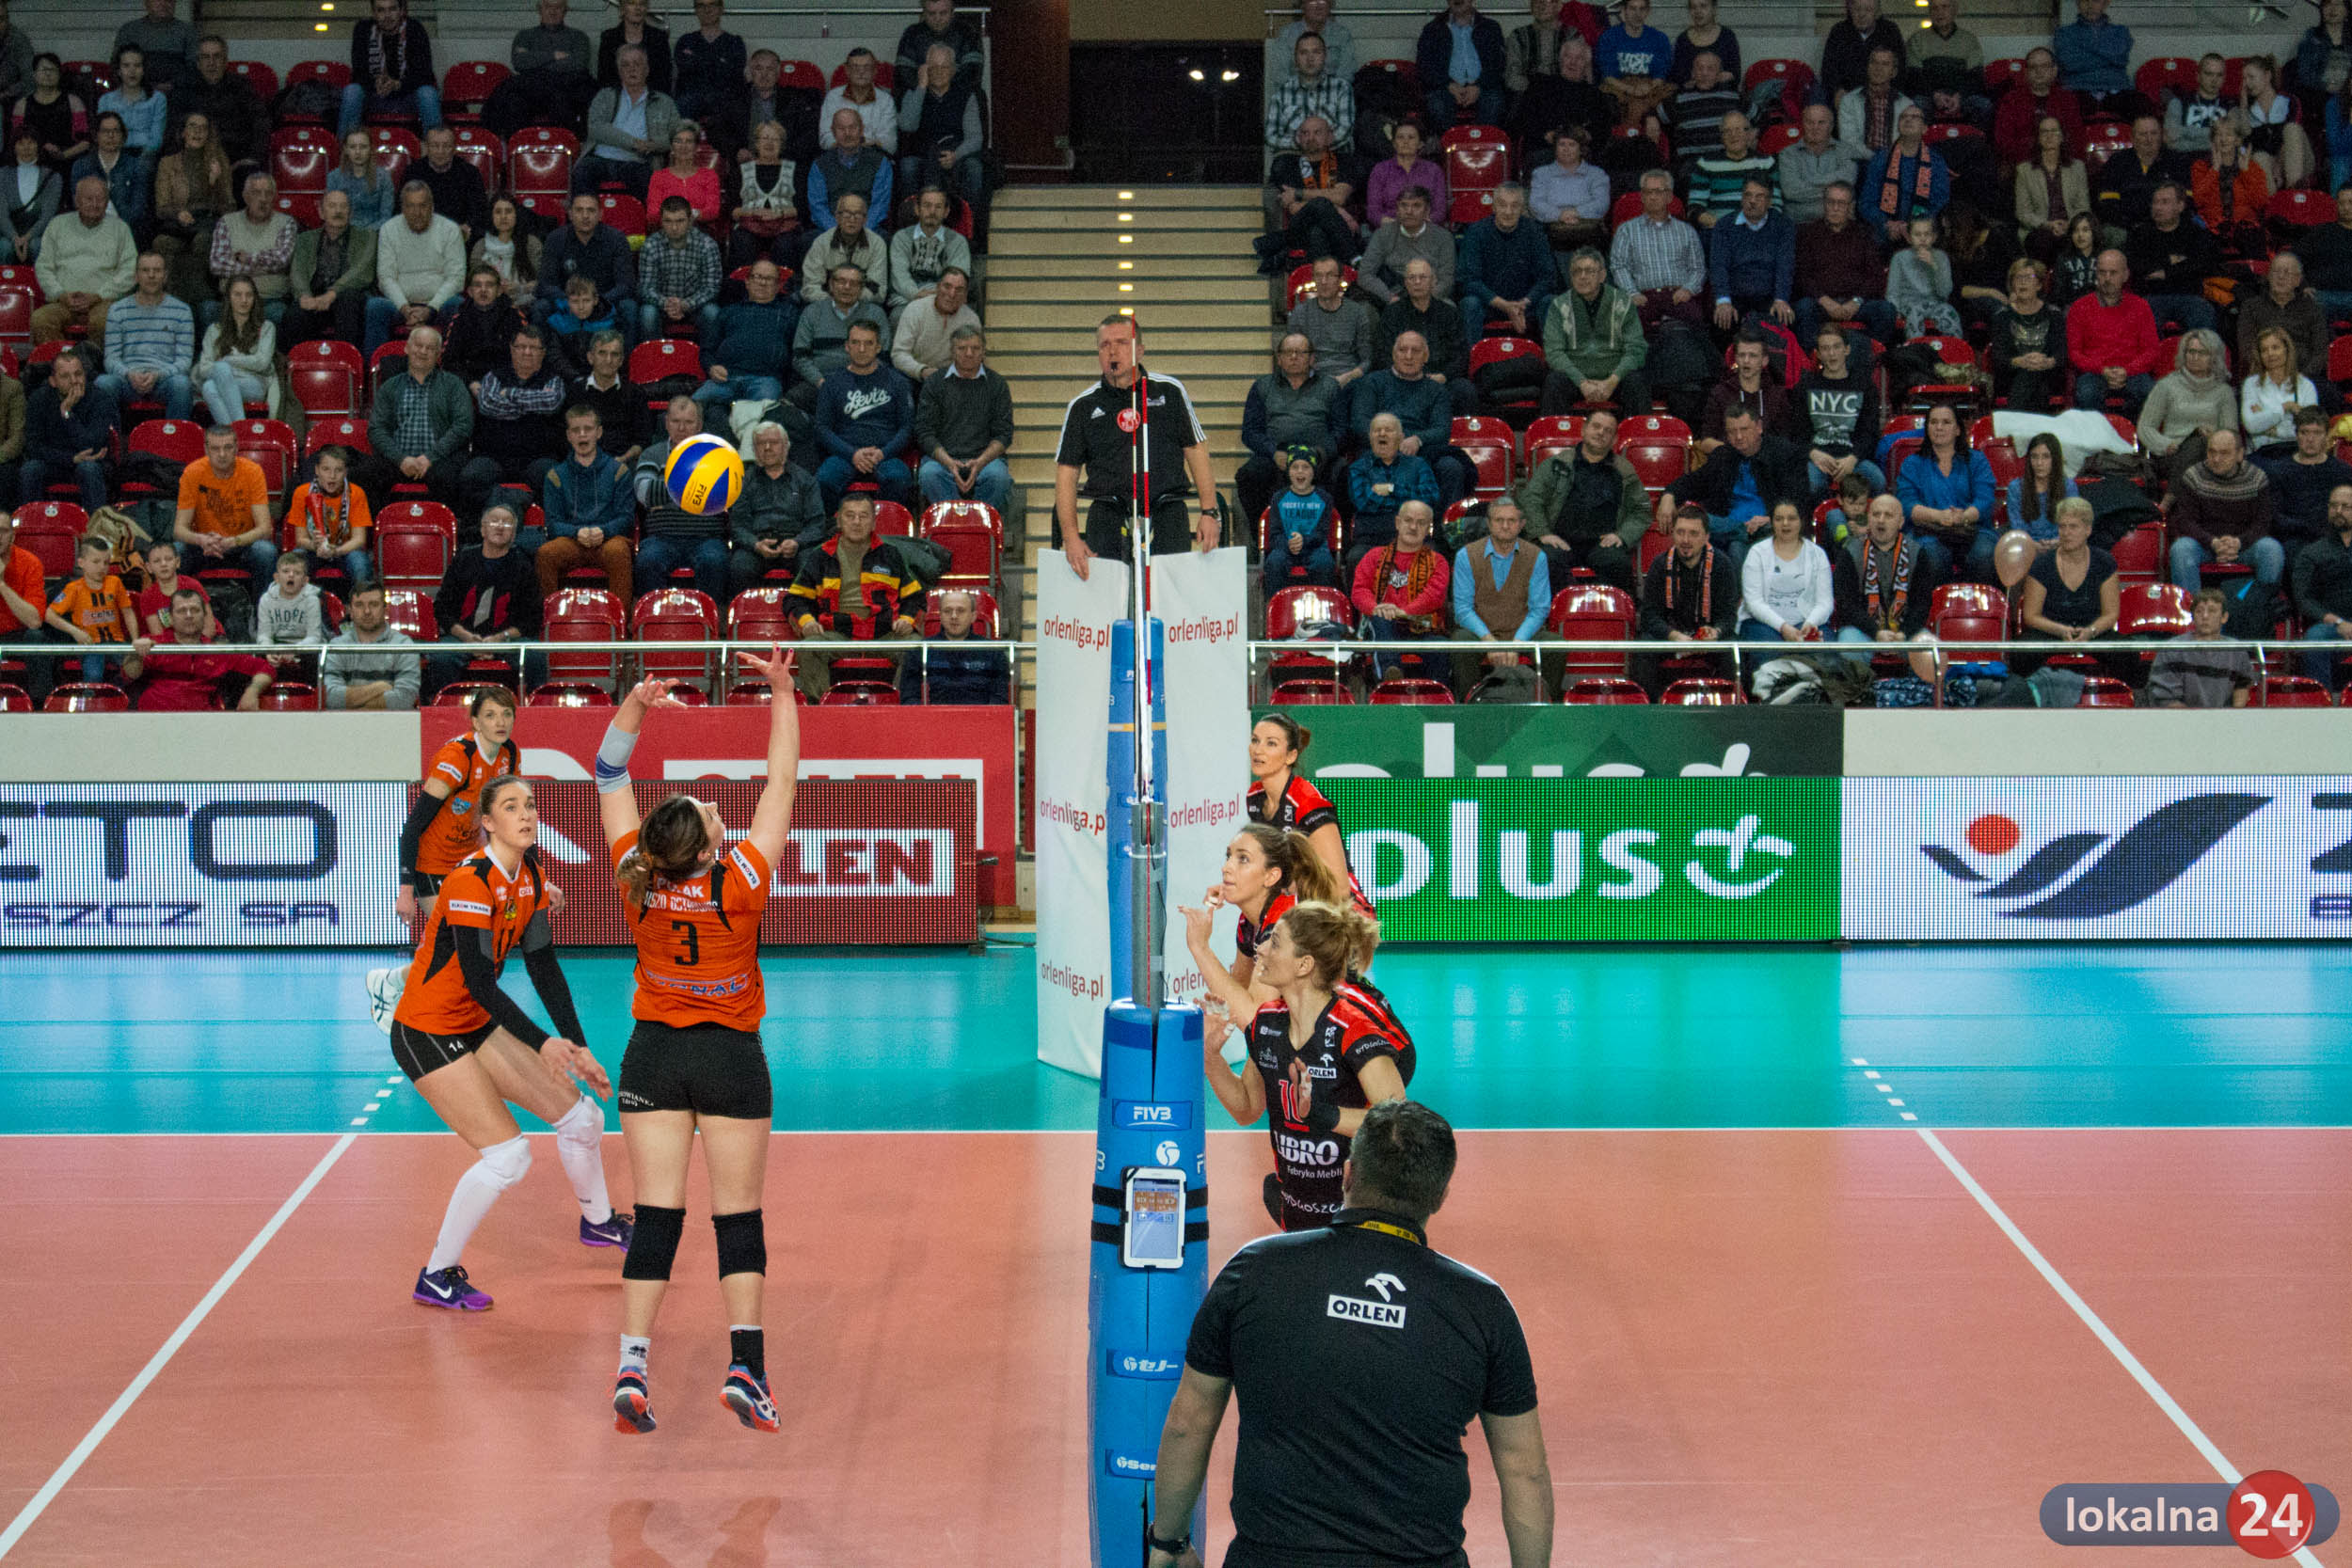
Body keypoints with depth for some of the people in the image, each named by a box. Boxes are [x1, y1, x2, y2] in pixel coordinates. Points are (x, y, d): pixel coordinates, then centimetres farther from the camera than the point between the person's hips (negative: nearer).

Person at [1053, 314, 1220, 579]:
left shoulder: (1170, 391, 12)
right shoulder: (1083, 406, 11)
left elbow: (1196, 450, 13)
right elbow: (1066, 472, 9)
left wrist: (1209, 513, 1)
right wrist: (1071, 538, -4)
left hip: (1166, 510, 0)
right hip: (1108, 514, 0)